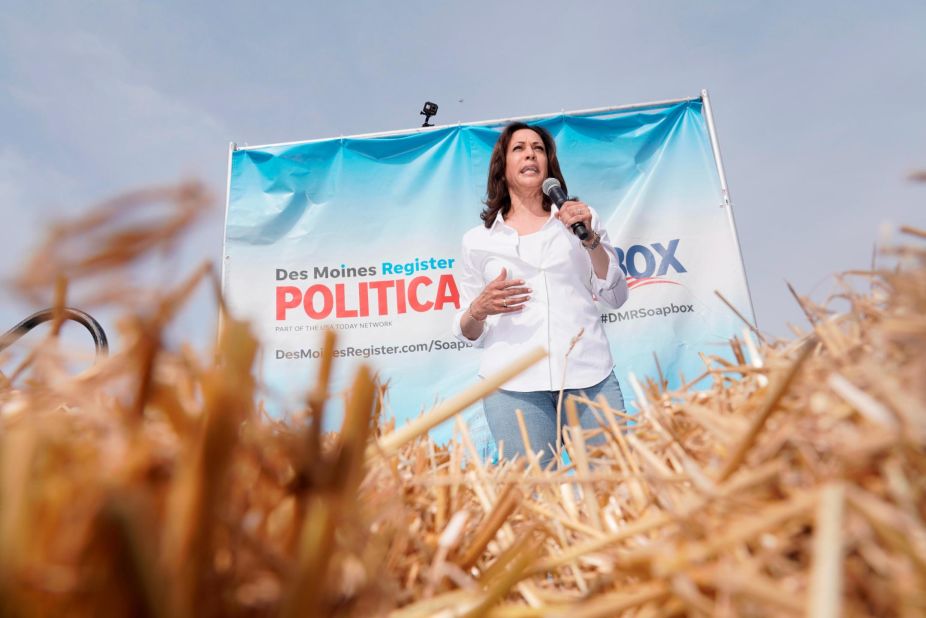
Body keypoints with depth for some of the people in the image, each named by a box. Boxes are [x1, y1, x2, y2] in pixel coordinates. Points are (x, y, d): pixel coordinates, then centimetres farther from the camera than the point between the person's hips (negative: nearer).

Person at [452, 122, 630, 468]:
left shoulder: (580, 218, 15)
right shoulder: (478, 240, 11)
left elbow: (615, 297, 8)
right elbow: (468, 334, 13)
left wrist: (590, 238, -3)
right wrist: (479, 309, -9)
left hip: (590, 376, 1)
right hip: (514, 386, -1)